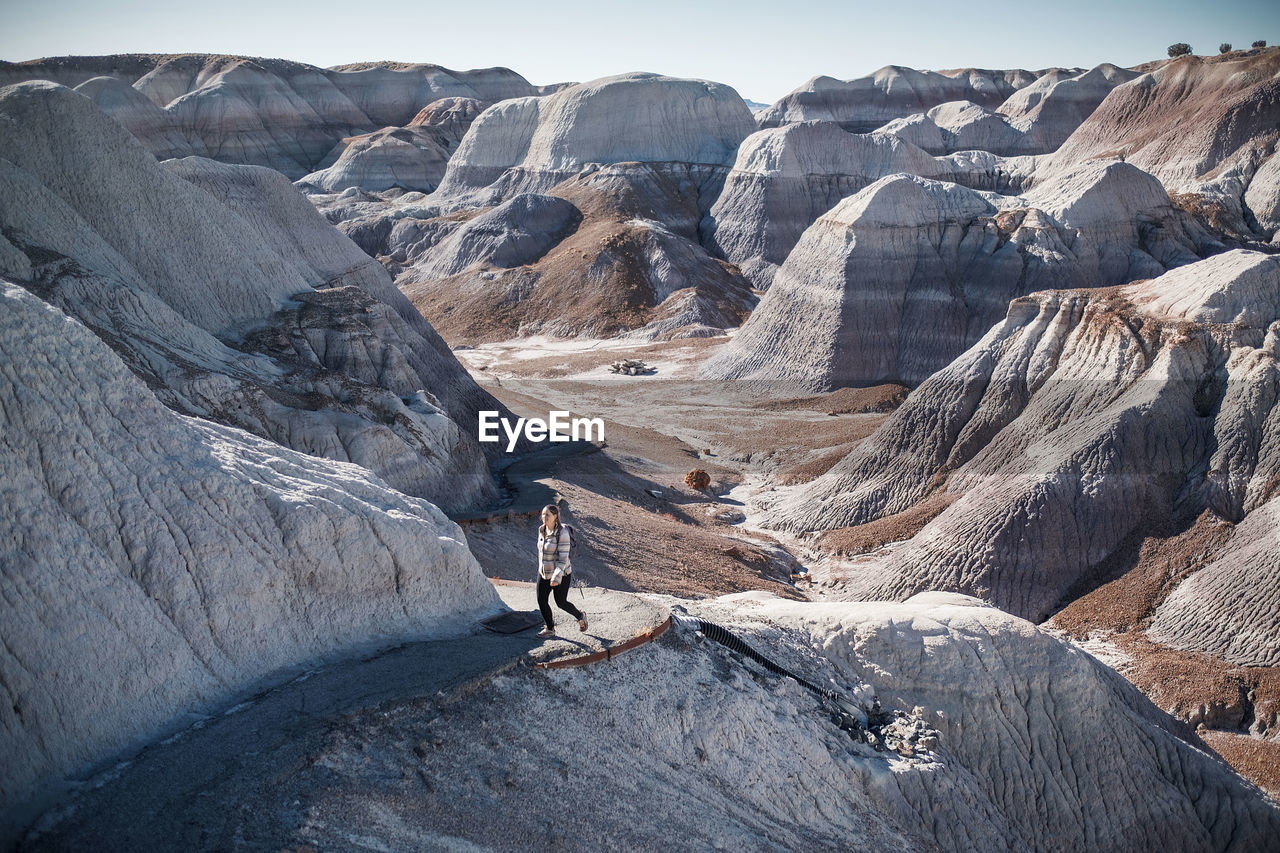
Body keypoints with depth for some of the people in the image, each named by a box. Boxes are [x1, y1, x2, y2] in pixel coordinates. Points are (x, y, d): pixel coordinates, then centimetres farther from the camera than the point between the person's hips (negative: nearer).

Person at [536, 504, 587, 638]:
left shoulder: (562, 533, -23)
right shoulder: (542, 530, -1)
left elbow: (563, 557, -26)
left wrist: (557, 576, -32)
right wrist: (541, 568, 22)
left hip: (560, 575, -6)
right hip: (544, 573, 6)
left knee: (561, 603, 6)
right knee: (541, 601, 1)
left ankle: (580, 616, 35)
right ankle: (550, 629, 20)